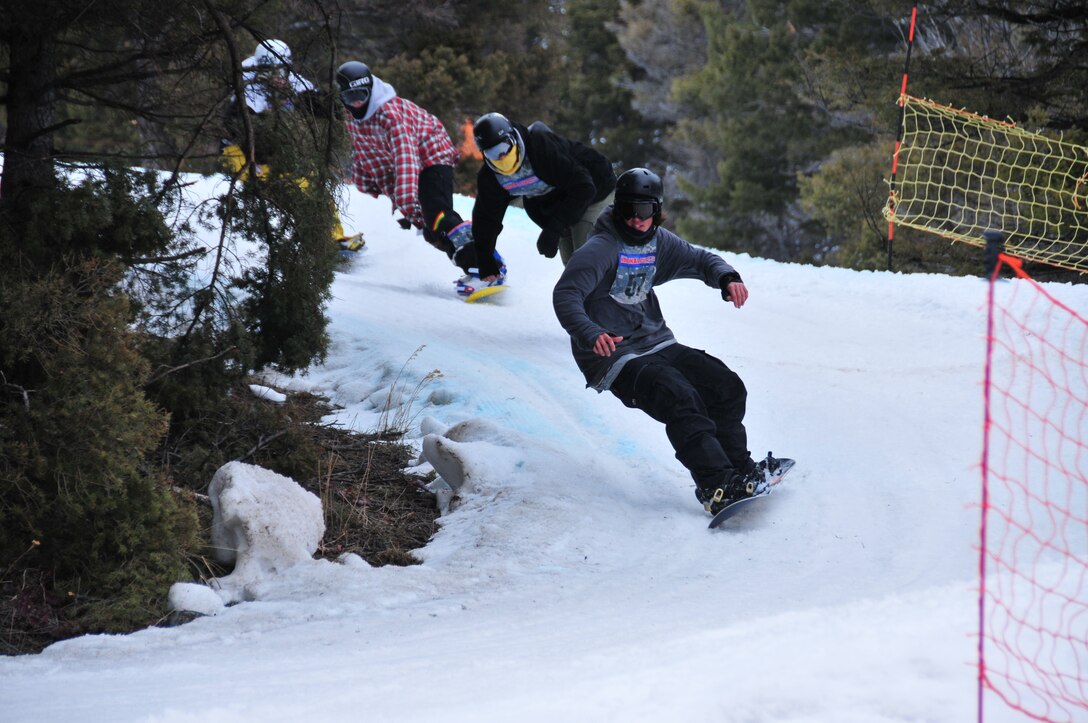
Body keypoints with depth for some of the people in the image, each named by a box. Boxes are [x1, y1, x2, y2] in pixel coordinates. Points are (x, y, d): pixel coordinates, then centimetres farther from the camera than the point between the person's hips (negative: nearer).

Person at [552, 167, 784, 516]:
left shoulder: (659, 242, 7)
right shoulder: (601, 249, -15)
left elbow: (701, 260, 16)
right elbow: (566, 295, -23)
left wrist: (727, 278, -8)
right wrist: (590, 334, -41)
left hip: (657, 343, 8)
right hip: (614, 356, -8)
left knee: (728, 387, 0)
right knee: (680, 399, -28)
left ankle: (738, 468, 16)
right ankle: (717, 487, -29)